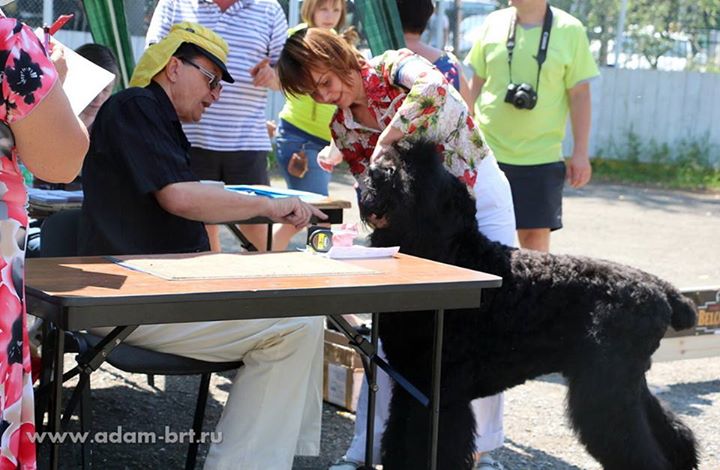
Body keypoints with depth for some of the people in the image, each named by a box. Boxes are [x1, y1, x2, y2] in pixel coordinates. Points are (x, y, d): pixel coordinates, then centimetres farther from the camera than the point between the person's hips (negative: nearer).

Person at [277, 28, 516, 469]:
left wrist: (385, 141, -35)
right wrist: (381, 215, -20)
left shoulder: (394, 68, -16)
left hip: (478, 196, -5)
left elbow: (433, 86, -39)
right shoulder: (342, 129, 1)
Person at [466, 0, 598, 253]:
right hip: (486, 151, 2)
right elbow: (476, 82, 12)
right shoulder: (494, 23, 4)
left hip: (540, 156, -2)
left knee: (536, 232, 0)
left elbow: (579, 94, 0)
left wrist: (580, 153, -3)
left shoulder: (569, 30, -2)